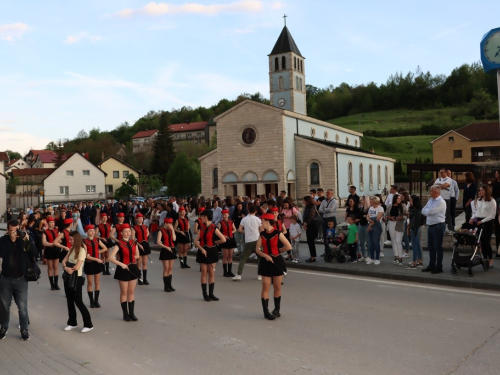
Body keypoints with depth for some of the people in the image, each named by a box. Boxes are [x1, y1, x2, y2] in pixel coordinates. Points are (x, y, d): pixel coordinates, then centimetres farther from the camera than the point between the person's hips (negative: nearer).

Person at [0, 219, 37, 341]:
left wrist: (28, 240, -29)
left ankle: (24, 329, 16)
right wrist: (11, 240, -27)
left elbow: (34, 253, -16)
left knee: (22, 306, 4)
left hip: (21, 279, -1)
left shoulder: (24, 239, -6)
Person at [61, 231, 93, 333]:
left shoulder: (82, 250, -16)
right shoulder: (72, 249, 10)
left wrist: (68, 267, -5)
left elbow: (77, 267, -23)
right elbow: (64, 261, 3)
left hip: (77, 278, -8)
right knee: (69, 301, 13)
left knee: (78, 302, -4)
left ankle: (88, 325, 5)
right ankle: (72, 323, 26)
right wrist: (66, 268, -18)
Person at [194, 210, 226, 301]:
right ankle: (205, 294, 8)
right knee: (204, 273, 4)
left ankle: (211, 294, 11)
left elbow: (223, 239, -16)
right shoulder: (202, 228, 7)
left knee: (211, 273, 3)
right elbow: (196, 241, 3)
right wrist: (202, 249, -13)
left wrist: (214, 242, -2)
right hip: (203, 251, 4)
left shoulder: (214, 228, -8)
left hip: (211, 252, -4)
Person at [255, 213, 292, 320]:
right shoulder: (262, 235, 3)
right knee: (266, 287, -1)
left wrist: (277, 251, 0)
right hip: (266, 262, 2)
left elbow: (288, 247, -11)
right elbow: (257, 249, 3)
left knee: (277, 287, 7)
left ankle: (277, 310, 22)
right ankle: (266, 311, 3)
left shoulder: (278, 234, -9)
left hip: (277, 261, -2)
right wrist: (266, 255, -14)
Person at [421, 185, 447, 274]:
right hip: (430, 226, 8)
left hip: (438, 226, -8)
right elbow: (423, 211, 9)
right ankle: (431, 265, 24)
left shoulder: (441, 202, -15)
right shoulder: (430, 200, 12)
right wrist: (428, 212, -10)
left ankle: (439, 267, 7)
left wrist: (426, 211, -1)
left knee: (438, 247, -1)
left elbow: (430, 212, -21)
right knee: (430, 247, 14)